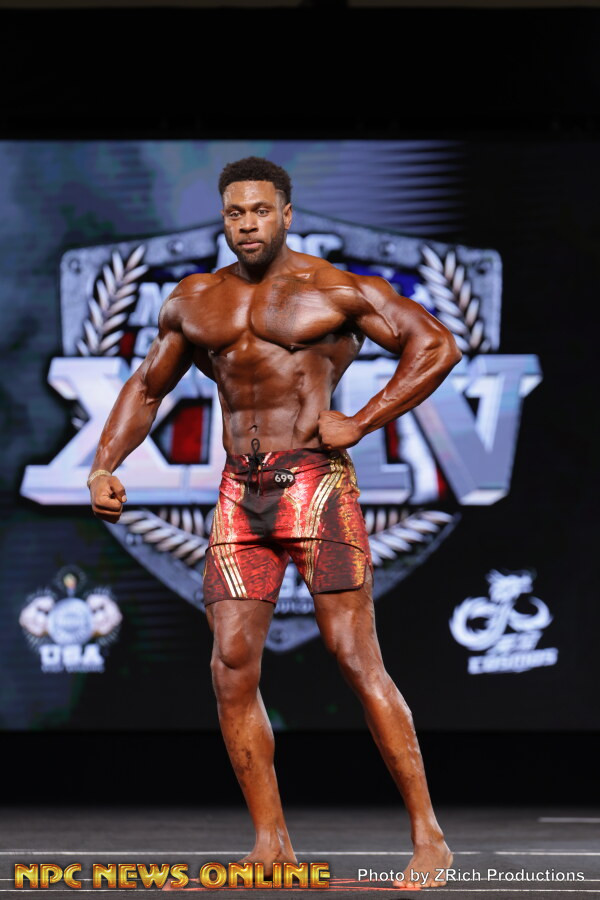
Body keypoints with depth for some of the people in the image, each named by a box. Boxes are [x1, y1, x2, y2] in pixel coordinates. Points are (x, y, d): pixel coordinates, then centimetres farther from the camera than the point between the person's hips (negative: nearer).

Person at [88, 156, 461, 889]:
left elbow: (436, 345, -2)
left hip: (316, 482, -5)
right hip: (240, 493, 5)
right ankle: (271, 844, 6)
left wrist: (361, 423, -9)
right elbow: (146, 388, 25)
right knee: (232, 668, -3)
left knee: (355, 658, -10)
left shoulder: (335, 292, -1)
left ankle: (428, 838, -7)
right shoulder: (194, 302, 14)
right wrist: (103, 468, 10)